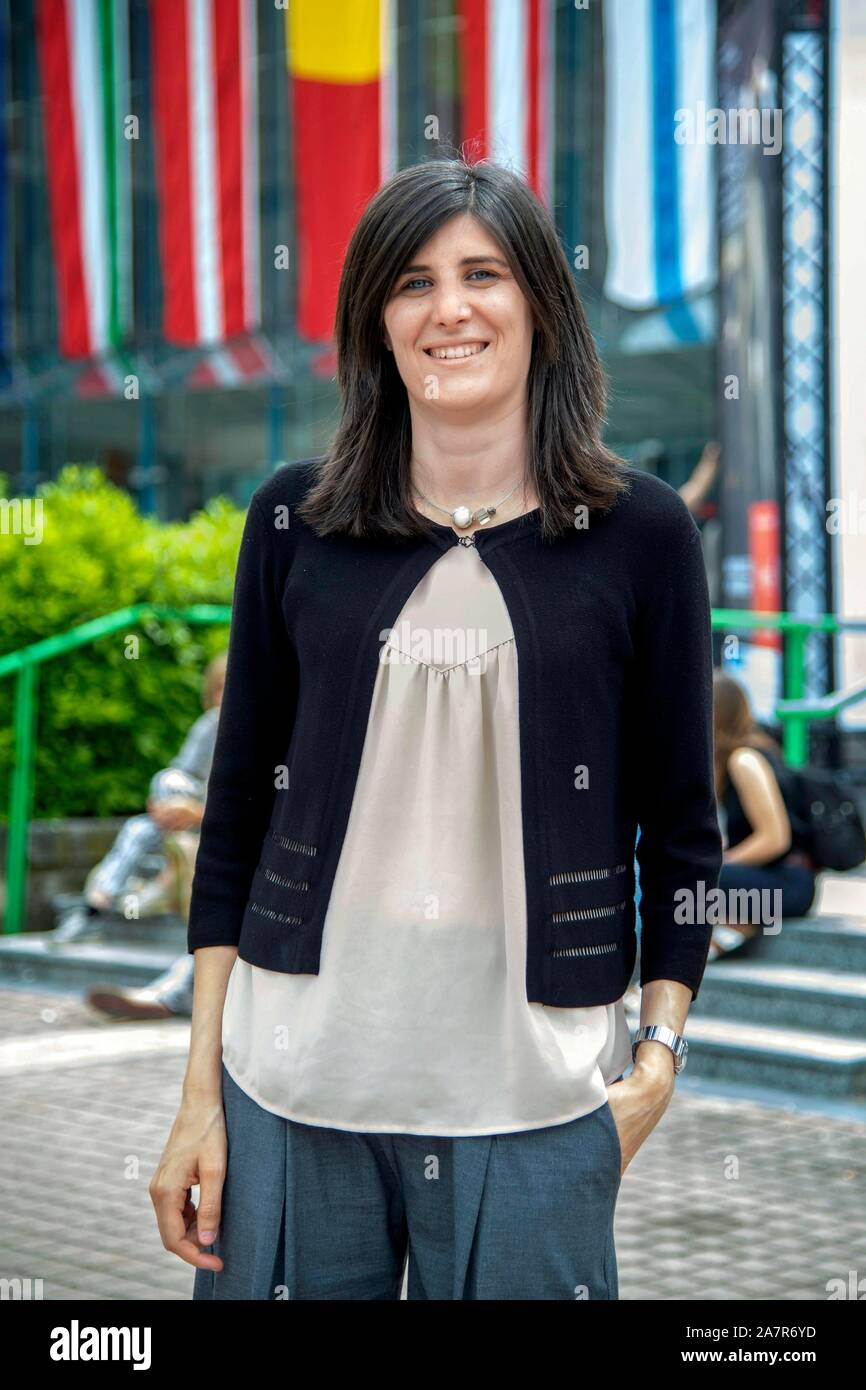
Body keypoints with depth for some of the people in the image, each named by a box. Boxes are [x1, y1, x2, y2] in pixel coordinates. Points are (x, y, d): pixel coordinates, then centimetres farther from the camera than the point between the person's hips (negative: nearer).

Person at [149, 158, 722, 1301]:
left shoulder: (642, 533, 1)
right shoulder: (296, 521, 5)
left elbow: (680, 824, 6)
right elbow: (238, 810, 8)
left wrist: (660, 1056, -4)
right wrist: (201, 1093, 5)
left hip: (532, 1100, -1)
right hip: (295, 1077, 2)